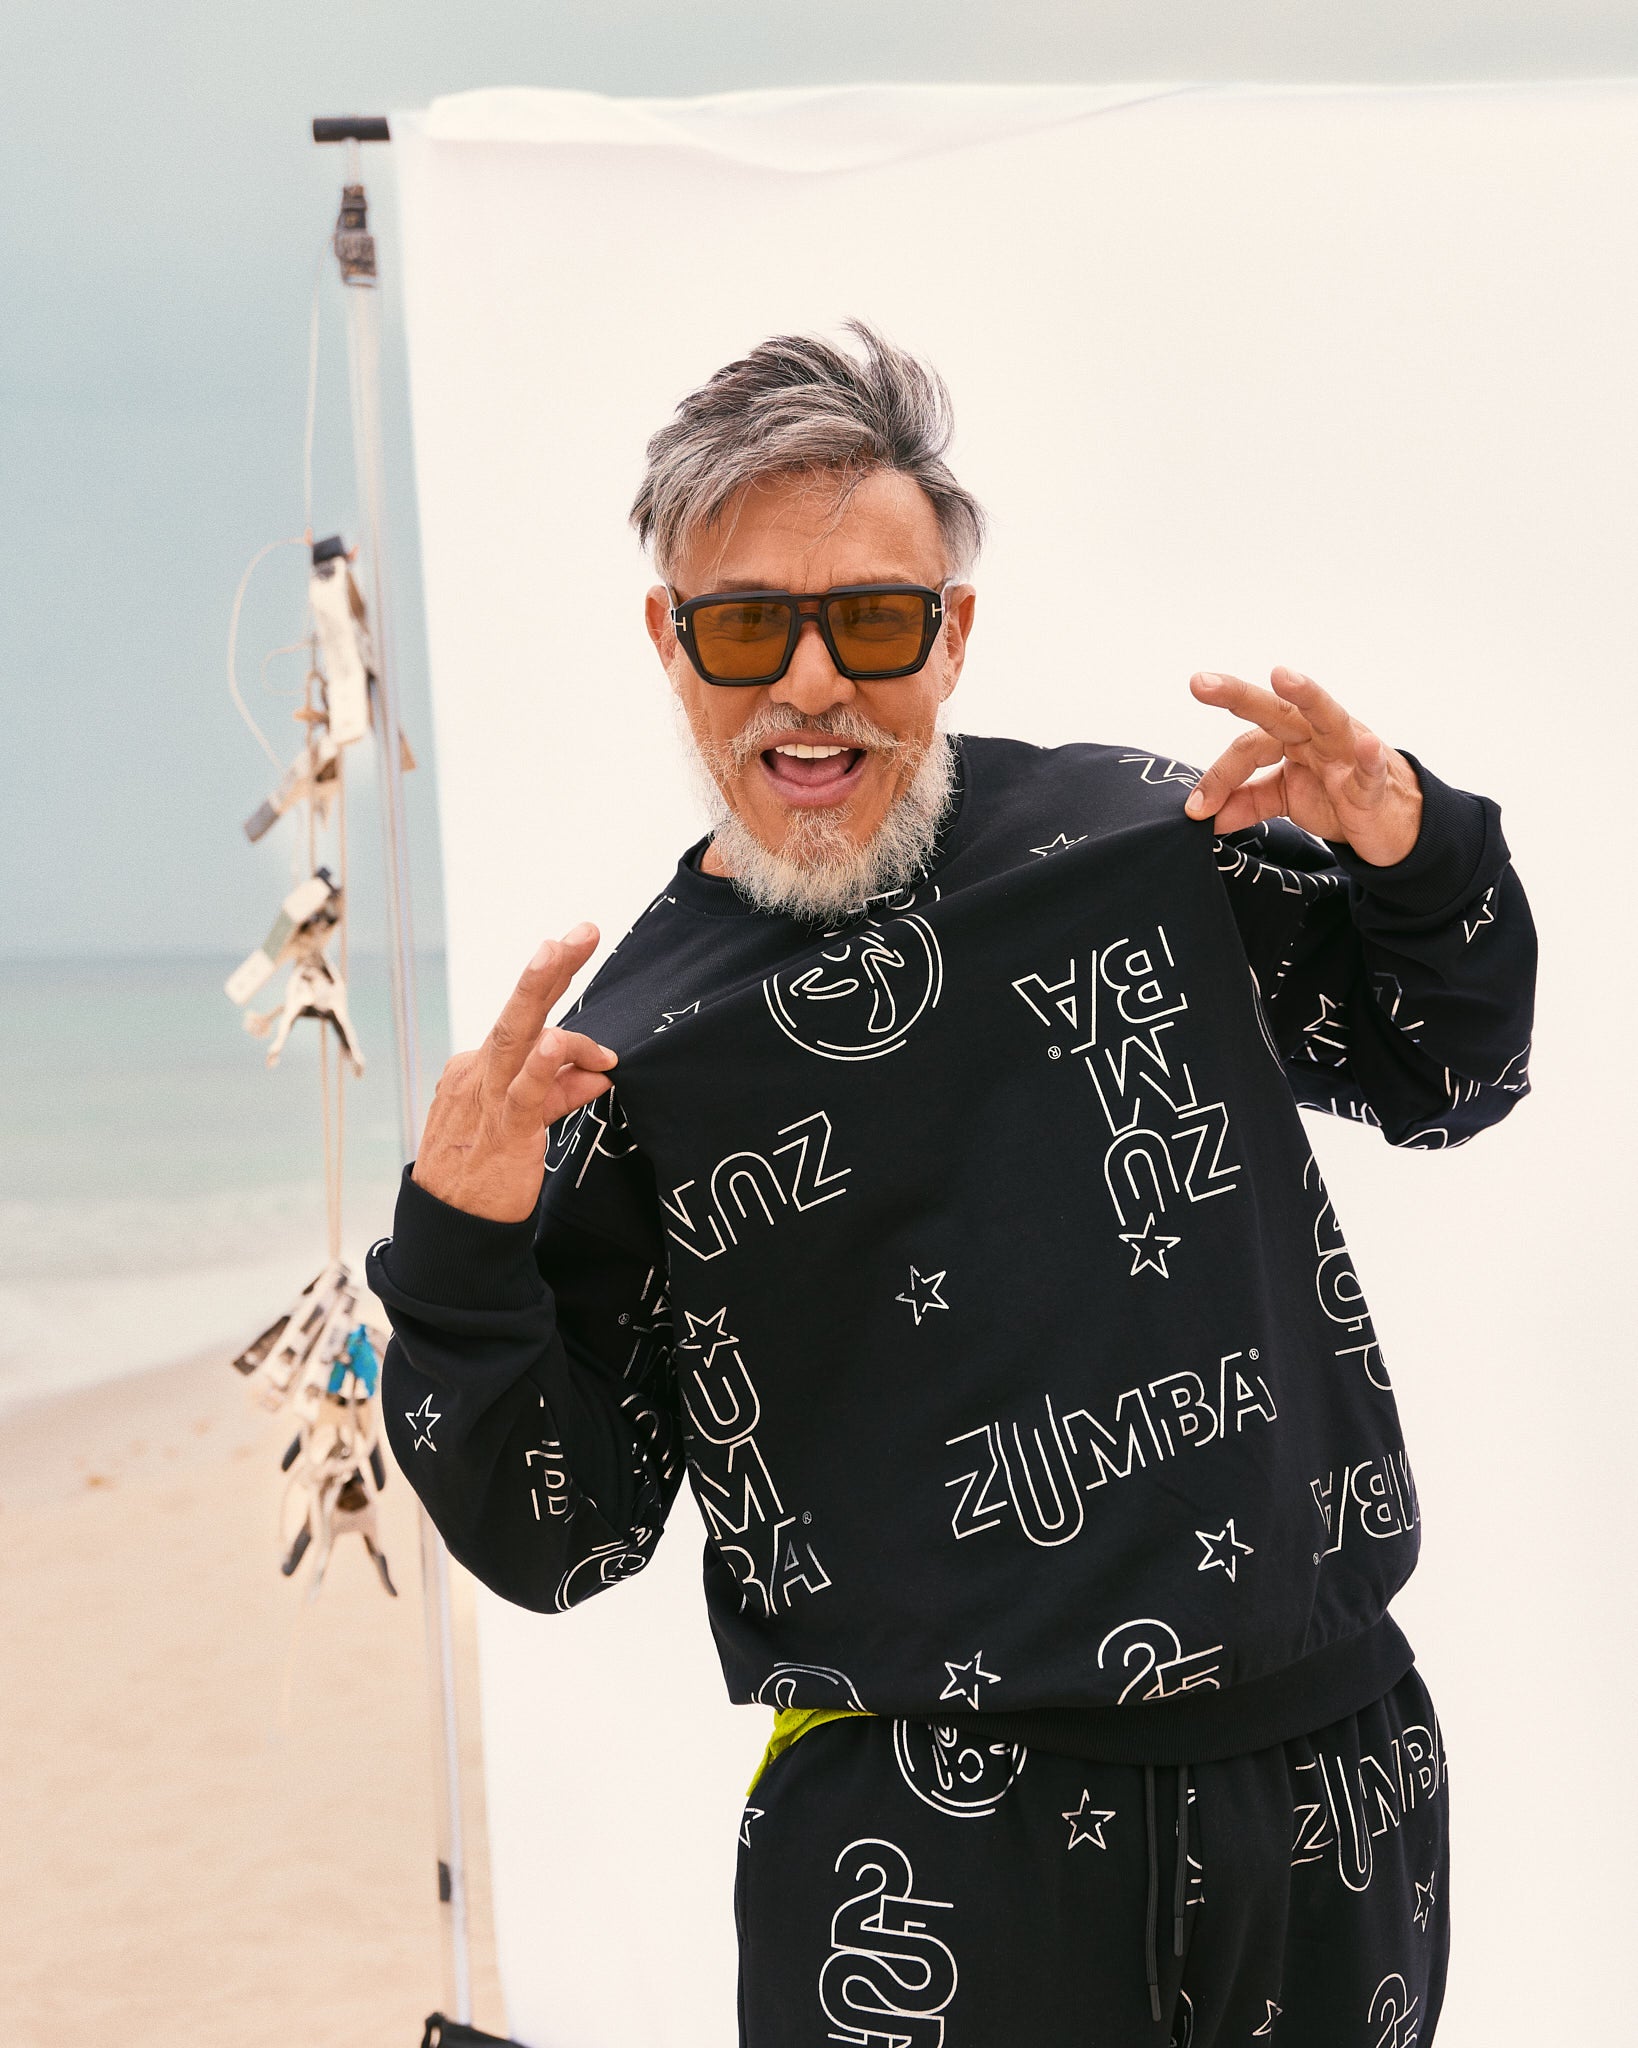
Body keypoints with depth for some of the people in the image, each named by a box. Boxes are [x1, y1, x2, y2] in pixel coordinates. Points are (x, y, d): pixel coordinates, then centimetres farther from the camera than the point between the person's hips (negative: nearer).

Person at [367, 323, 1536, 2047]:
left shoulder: (1140, 831, 1)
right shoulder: (632, 1050, -2)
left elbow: (1445, 1080, 14)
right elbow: (569, 1544, 0)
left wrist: (1417, 859, -6)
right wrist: (456, 1269, -17)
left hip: (1337, 1776, 3)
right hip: (926, 1838, -2)